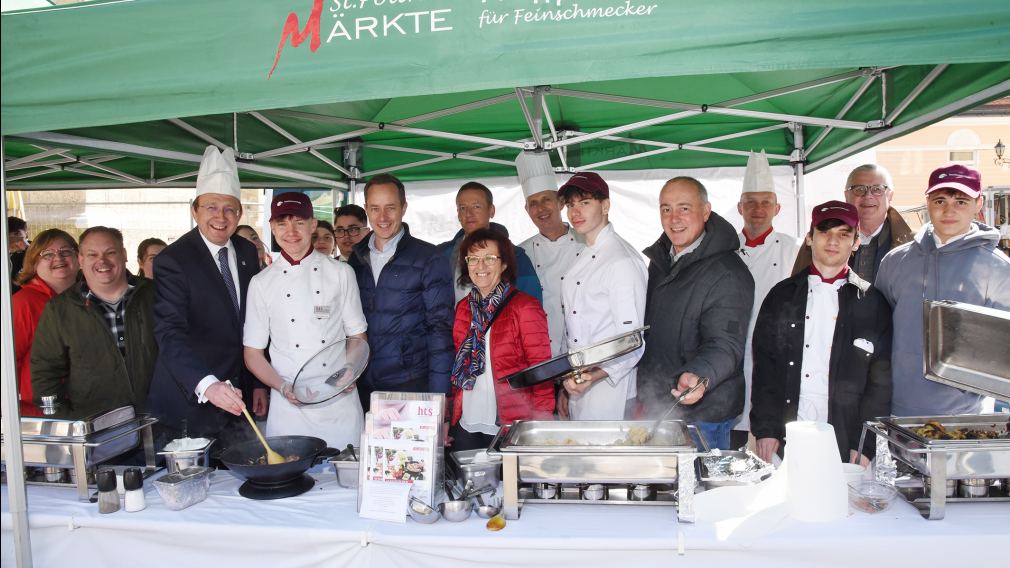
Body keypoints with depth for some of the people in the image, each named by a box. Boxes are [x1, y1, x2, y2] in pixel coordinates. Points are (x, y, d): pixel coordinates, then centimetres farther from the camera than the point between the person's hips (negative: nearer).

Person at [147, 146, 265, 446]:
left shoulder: (248, 253, 5)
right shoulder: (172, 260, -14)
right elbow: (170, 334, -24)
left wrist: (259, 383, 10)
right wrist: (207, 385, -39)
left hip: (236, 398, 5)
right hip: (191, 403, -5)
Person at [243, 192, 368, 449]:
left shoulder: (341, 273, 3)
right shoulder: (261, 283, 3)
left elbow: (357, 336, 7)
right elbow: (253, 354, 6)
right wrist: (283, 387, -10)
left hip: (340, 402, 0)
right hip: (289, 409, 0)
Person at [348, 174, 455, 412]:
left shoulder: (429, 259, -6)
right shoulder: (356, 258, 8)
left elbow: (440, 327, -8)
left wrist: (438, 393, -13)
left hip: (410, 384, -4)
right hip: (362, 387, 4)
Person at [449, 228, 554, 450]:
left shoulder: (525, 307, -8)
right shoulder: (464, 307, 9)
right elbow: (458, 368, 14)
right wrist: (448, 418, 11)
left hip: (512, 430, -5)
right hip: (466, 426, 5)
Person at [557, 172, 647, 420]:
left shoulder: (622, 260, -16)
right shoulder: (582, 258, 11)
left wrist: (595, 375, -32)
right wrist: (566, 385, 15)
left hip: (608, 390, -8)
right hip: (576, 389, 8)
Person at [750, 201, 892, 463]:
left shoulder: (872, 303, 5)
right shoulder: (782, 295, 7)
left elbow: (881, 379, 2)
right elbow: (764, 366, 4)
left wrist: (866, 445, -6)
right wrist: (765, 429, -4)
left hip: (845, 443, -1)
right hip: (786, 437, 1)